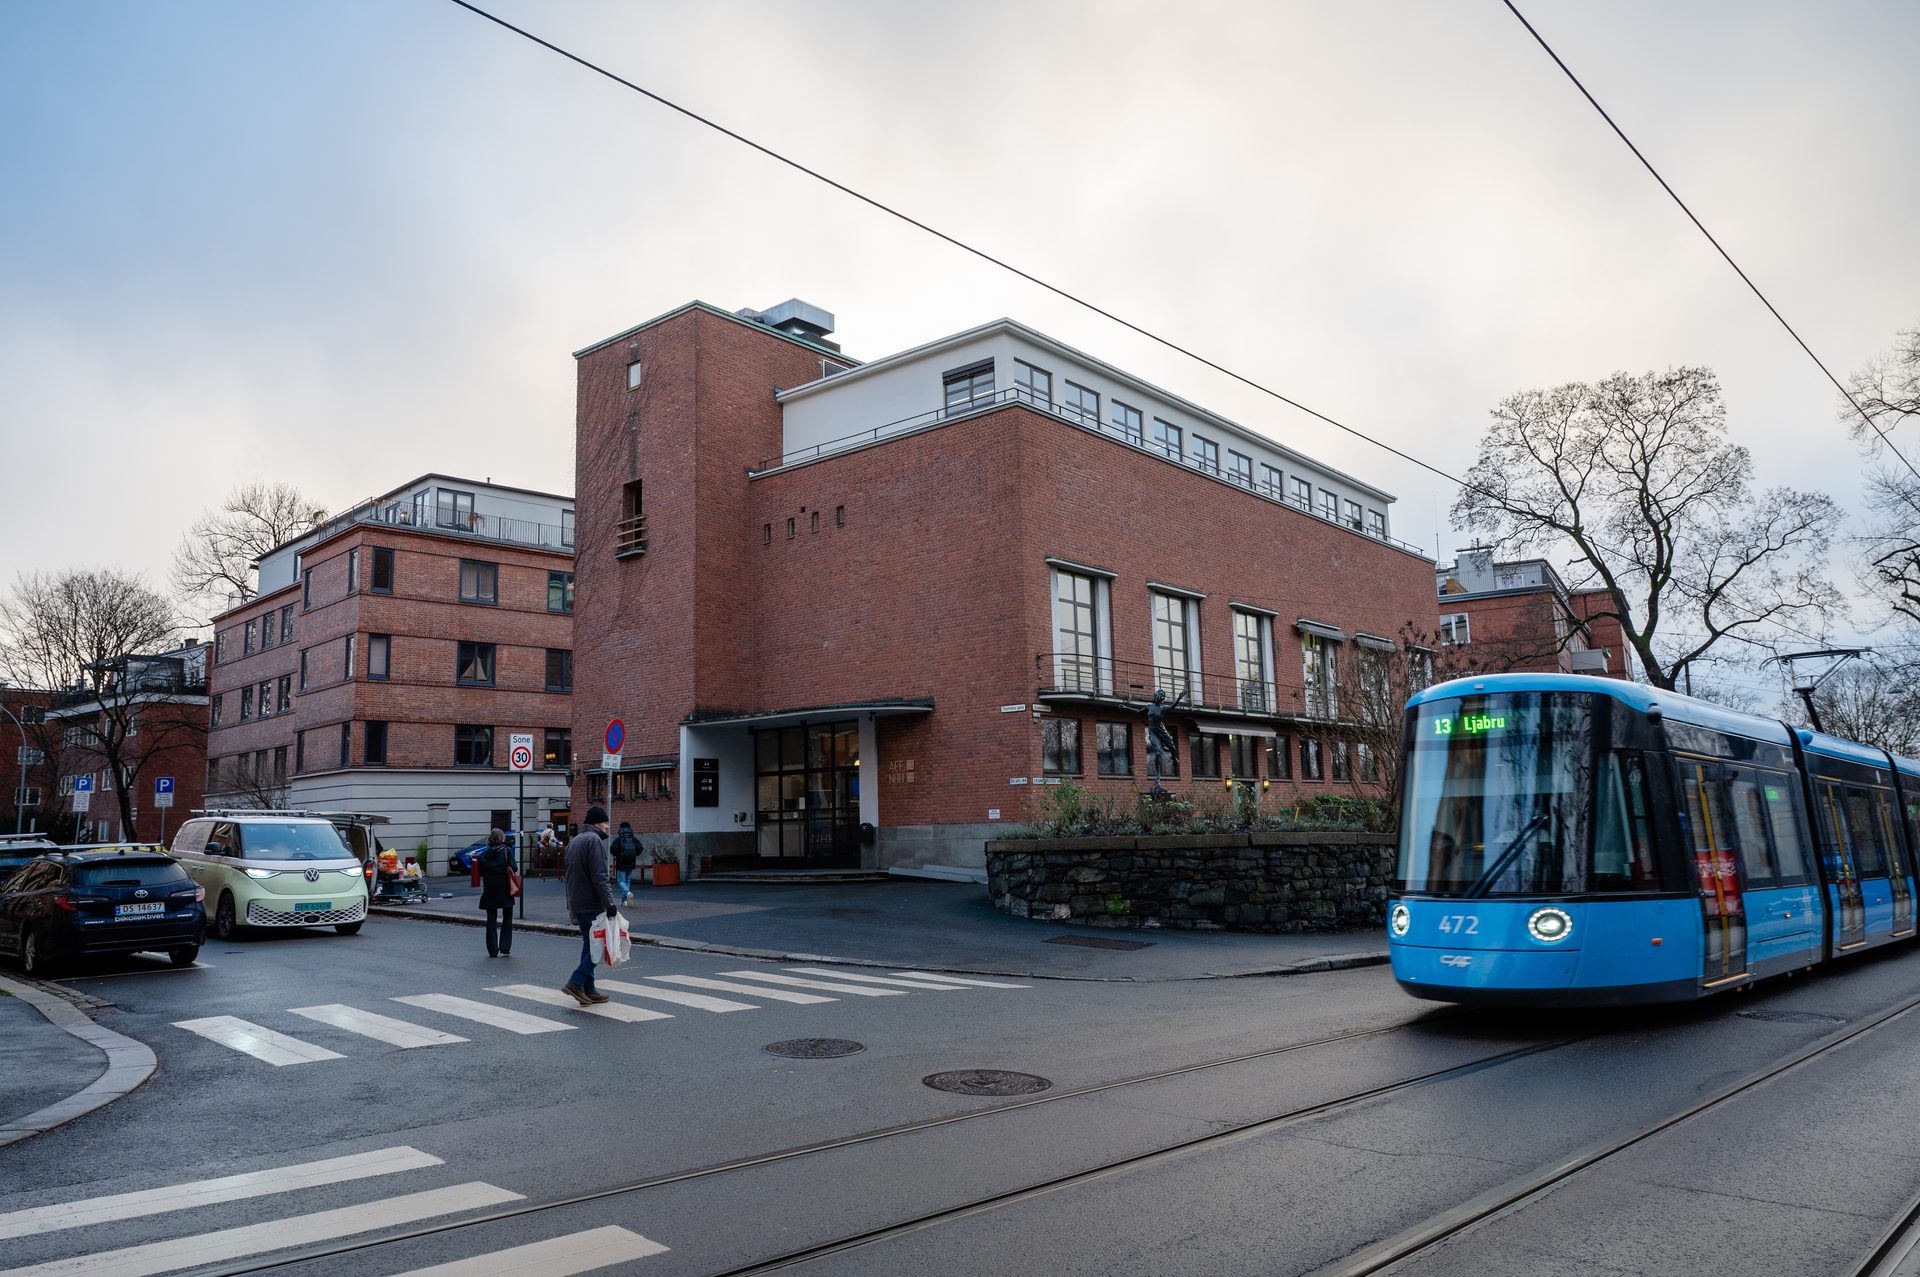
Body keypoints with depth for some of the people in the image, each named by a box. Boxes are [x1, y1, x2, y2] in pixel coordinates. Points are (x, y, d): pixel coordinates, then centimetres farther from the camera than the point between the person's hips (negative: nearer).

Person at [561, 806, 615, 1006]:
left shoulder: (574, 841, 18)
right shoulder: (594, 840, -12)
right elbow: (599, 876, -21)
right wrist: (608, 901, -22)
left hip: (577, 904, 10)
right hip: (592, 904, -10)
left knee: (589, 944, 13)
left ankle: (588, 990, 13)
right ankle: (576, 982, -11)